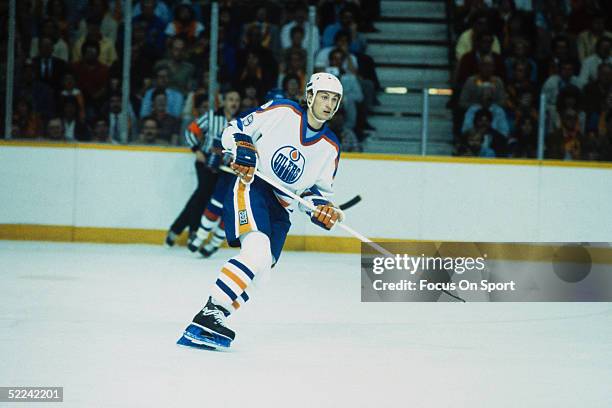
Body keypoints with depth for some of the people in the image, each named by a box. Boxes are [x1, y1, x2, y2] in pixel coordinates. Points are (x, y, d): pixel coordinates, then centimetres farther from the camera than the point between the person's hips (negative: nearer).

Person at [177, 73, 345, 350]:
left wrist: (322, 208, -7)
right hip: (251, 187, -7)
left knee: (261, 268, -4)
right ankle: (210, 312, -34)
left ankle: (212, 318, -1)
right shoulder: (281, 112, -4)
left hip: (280, 208, 7)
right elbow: (234, 130, -1)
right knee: (257, 250, -28)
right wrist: (242, 149, -20)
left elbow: (317, 191, 14)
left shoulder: (330, 148, 9)